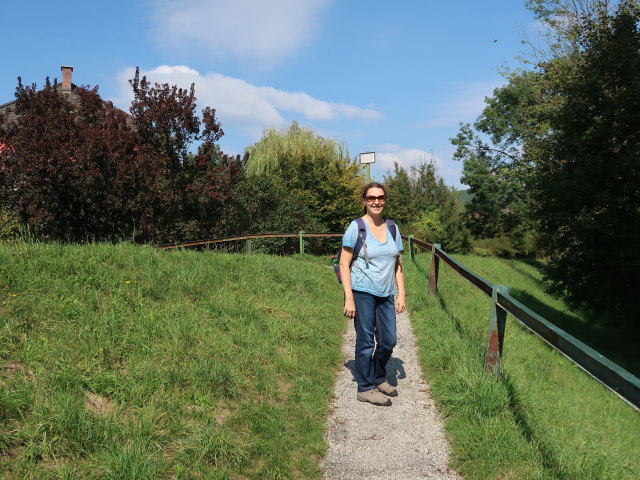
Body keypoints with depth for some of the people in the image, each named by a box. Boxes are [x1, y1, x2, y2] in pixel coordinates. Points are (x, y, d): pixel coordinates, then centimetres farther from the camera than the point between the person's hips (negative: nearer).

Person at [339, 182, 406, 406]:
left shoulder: (392, 228, 8)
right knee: (365, 341, 2)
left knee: (389, 341, 11)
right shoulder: (356, 227, -8)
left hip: (386, 295, 6)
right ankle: (365, 388, 16)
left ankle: (379, 378, 33)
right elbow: (344, 264, -9)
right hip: (363, 293, -5)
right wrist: (349, 298, -14)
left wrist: (401, 293, 6)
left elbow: (397, 264, 13)